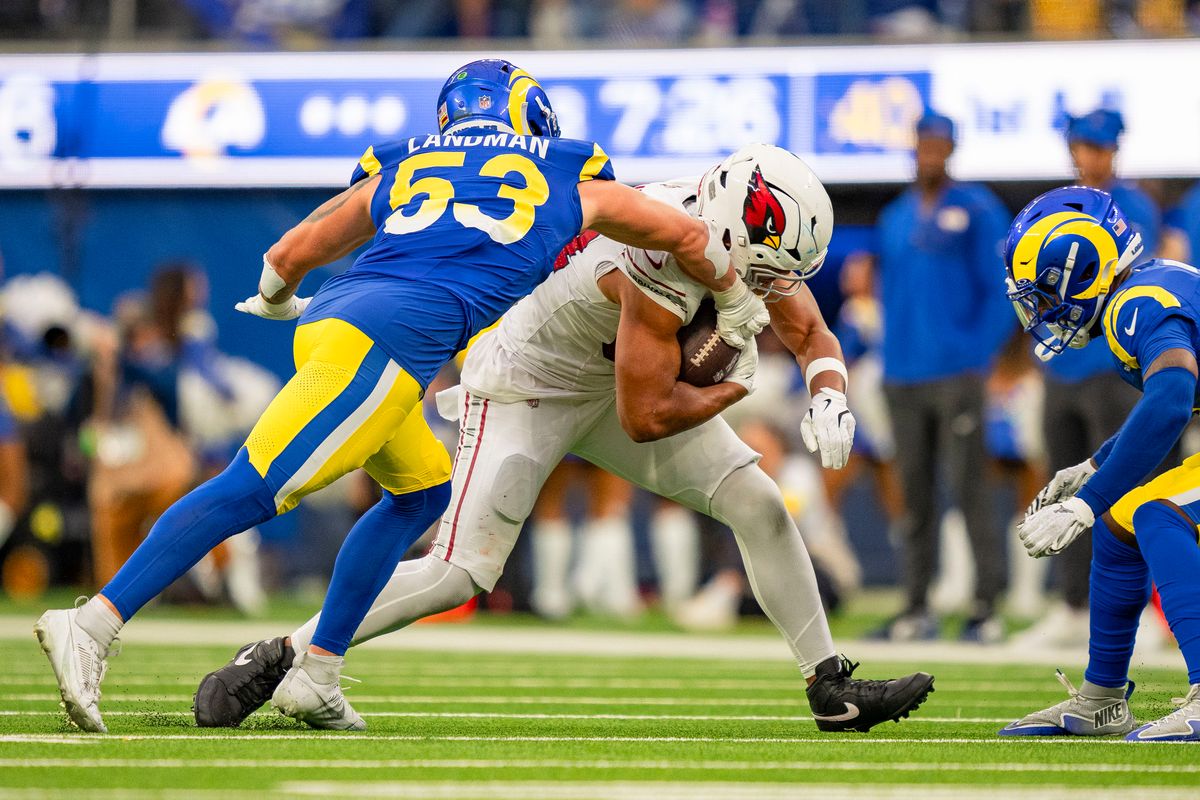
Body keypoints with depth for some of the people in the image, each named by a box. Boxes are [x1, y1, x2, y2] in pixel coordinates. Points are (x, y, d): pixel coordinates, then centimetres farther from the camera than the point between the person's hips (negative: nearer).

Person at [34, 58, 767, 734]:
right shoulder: (572, 181, 24)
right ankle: (93, 625, -24)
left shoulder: (400, 170, 30)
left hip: (329, 321, 6)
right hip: (395, 337, -6)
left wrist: (277, 303, 53)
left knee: (423, 491, 24)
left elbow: (290, 255, 31)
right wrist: (736, 306, 55)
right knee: (250, 490, -13)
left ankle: (316, 675, 16)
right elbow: (688, 236, 37)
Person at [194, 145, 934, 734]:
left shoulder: (745, 232, -13)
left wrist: (831, 399, -21)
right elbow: (645, 418, -30)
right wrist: (734, 386, -14)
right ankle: (270, 661, -7)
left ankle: (832, 690, 9)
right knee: (460, 575, -16)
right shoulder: (663, 257, -37)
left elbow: (811, 334, 0)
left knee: (760, 506, -1)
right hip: (526, 387, -8)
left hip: (610, 384, 8)